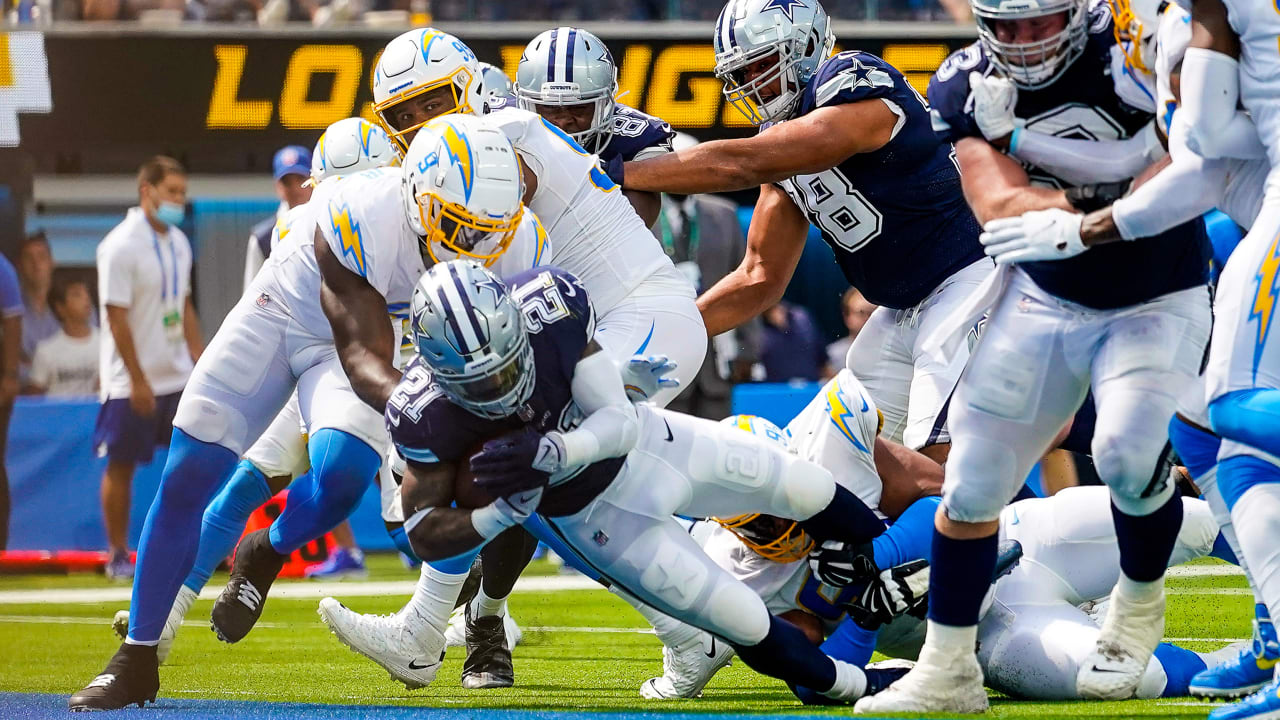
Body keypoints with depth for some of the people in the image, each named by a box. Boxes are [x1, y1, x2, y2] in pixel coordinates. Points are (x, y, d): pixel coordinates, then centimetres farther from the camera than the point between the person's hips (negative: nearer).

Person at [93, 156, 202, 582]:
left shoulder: (178, 243, 9)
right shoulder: (121, 247, -15)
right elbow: (117, 318, -16)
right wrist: (138, 381, -18)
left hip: (178, 377, 7)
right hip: (132, 382, -7)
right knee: (121, 467, 2)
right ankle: (117, 555, 12)